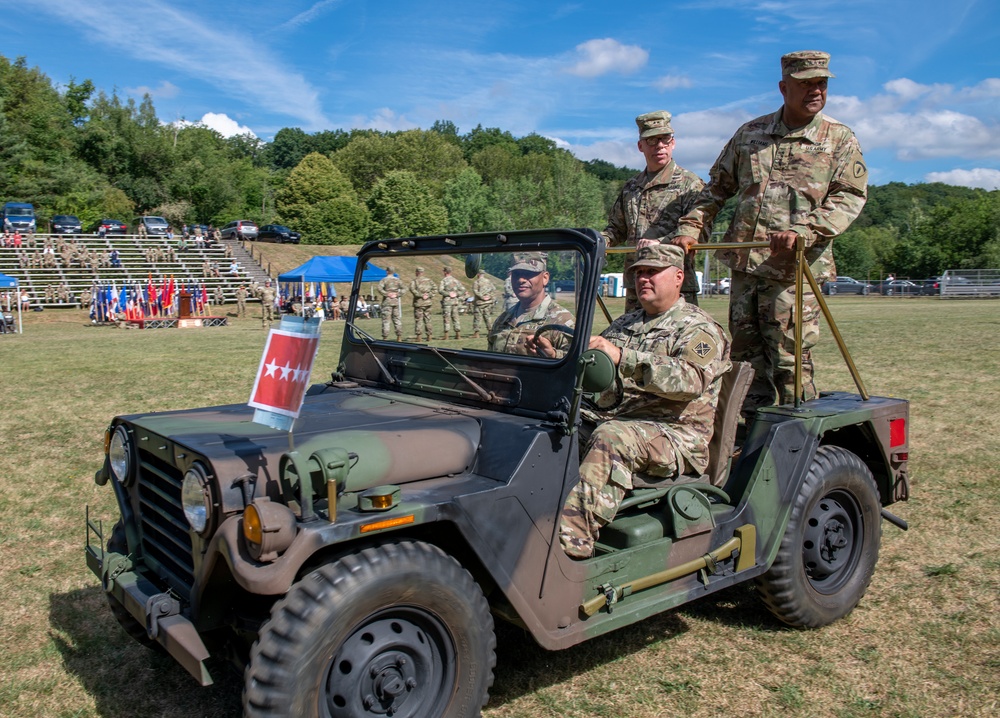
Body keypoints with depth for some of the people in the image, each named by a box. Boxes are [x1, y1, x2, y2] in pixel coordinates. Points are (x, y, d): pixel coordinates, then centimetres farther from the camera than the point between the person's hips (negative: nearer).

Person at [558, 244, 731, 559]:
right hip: (607, 420, 7)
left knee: (610, 438, -37)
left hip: (674, 436, -7)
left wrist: (622, 357, -32)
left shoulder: (700, 329, -2)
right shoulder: (624, 324, 22)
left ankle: (571, 542, -43)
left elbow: (691, 379, -23)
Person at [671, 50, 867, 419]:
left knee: (789, 358, -4)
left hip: (794, 268, -4)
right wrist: (689, 228, 6)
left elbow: (850, 197, -7)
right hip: (744, 263, 4)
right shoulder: (750, 133, 14)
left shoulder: (840, 139, 5)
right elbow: (717, 187, 20)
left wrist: (801, 231, -23)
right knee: (746, 352, 9)